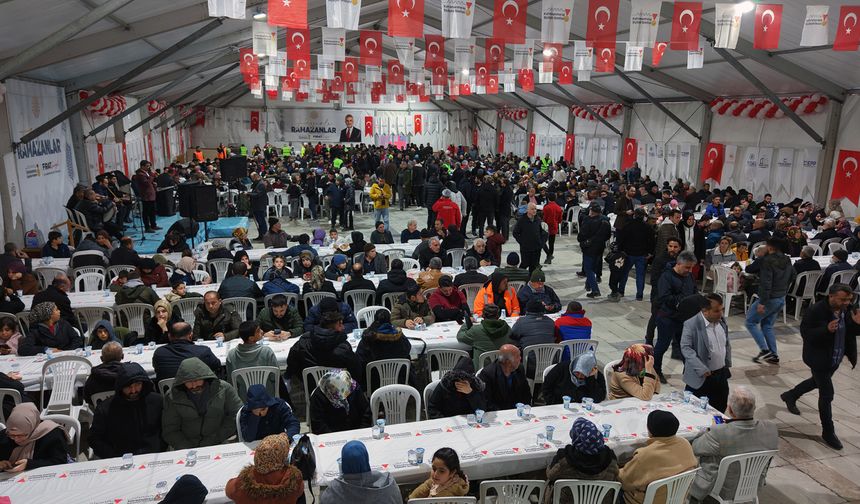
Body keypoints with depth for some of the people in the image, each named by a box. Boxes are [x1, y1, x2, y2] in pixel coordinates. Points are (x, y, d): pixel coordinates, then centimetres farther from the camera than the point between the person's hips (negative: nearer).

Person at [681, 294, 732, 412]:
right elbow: (685, 348, -22)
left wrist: (728, 364, 14)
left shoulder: (722, 321, 2)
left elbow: (727, 344, 15)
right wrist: (701, 369, -27)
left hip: (721, 375, 6)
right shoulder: (691, 324, -19)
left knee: (720, 411, 16)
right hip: (700, 377, -6)